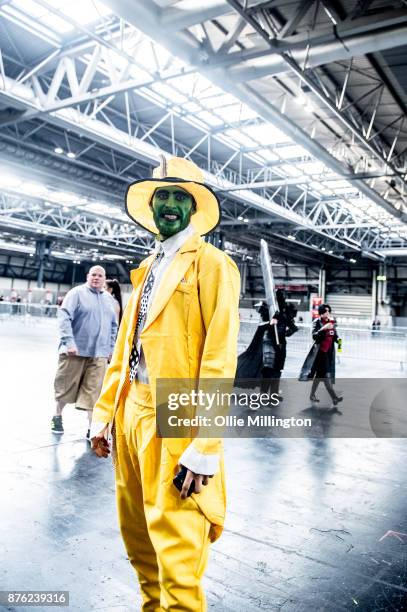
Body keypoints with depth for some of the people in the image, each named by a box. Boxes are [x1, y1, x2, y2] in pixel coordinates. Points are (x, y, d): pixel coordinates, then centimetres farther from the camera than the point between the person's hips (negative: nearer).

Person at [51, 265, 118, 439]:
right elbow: (64, 317, -12)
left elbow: (113, 325, 18)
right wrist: (69, 342, -21)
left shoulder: (109, 299, 12)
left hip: (99, 353, 4)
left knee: (95, 391, 0)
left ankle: (92, 428, 6)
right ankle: (57, 417, 32)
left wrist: (111, 348, 14)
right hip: (76, 351, -3)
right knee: (66, 386, 10)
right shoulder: (77, 293, -4)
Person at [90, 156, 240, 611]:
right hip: (132, 414, 8)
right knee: (136, 536, 21)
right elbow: (123, 348, 16)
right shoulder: (145, 270, 16)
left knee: (176, 551, 0)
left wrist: (204, 448, -19)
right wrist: (104, 414, 11)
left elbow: (220, 357, -15)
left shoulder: (211, 263, -8)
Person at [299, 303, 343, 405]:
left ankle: (312, 395, 26)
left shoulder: (332, 322, 9)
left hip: (329, 351, 7)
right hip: (320, 350, -7)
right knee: (325, 374, -8)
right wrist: (323, 328, -30)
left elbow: (334, 336, 18)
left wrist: (337, 339, -3)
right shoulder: (317, 322, -8)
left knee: (319, 374, 14)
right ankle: (334, 397, -8)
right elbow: (314, 336, -19)